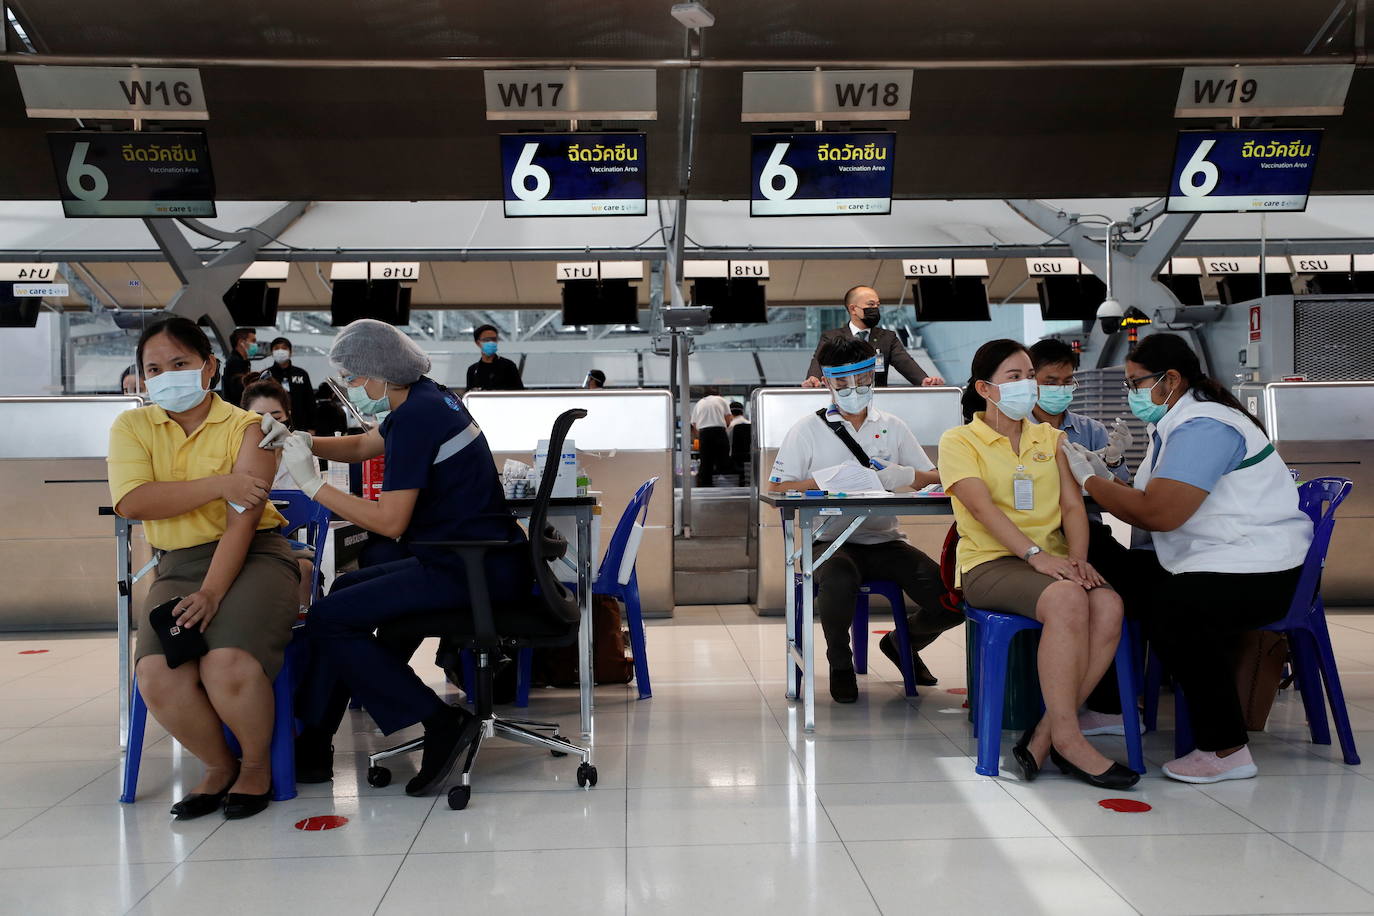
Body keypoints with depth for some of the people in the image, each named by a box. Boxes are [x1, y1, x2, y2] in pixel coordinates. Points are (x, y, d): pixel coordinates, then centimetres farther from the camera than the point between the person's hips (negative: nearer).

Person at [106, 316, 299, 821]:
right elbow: (132, 501, -9)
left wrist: (212, 592, -21)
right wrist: (219, 484, -15)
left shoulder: (246, 427, 0)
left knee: (229, 667, -31)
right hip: (177, 565, 3)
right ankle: (218, 765, 5)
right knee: (159, 677, -25)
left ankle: (257, 765, 2)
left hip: (254, 556, -3)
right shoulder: (132, 427, 9)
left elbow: (243, 518, -10)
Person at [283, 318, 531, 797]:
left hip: (473, 570, -11)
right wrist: (306, 442, 10)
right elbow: (365, 445, 28)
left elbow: (390, 521, -19)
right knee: (345, 592, 21)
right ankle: (310, 748, 21)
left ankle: (441, 722, -9)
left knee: (328, 621, -10)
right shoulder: (428, 398, 13)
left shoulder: (416, 416, -16)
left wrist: (312, 484, -11)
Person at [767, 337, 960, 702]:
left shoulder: (892, 426, 14)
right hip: (832, 542, -3)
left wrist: (903, 476, -12)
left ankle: (902, 642, 20)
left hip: (885, 542, 3)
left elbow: (932, 478, 11)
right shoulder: (808, 429, 5)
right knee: (839, 580, -39)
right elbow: (777, 491, 0)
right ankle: (840, 664, -6)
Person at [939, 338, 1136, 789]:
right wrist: (1036, 554, -22)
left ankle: (1044, 736, -22)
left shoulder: (1050, 438, 22)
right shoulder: (959, 441, 5)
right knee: (1067, 600, -35)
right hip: (989, 563, -5)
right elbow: (984, 508, -10)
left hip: (1054, 561, 5)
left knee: (1109, 605, -28)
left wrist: (1078, 558, -9)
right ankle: (1067, 739, -26)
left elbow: (1072, 504, 11)